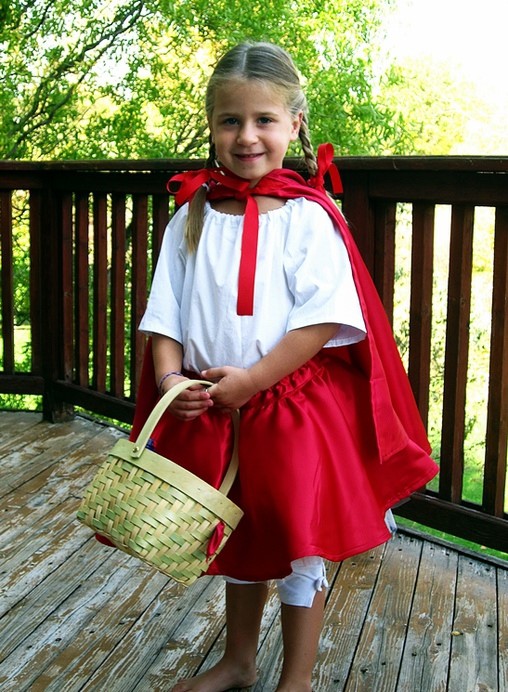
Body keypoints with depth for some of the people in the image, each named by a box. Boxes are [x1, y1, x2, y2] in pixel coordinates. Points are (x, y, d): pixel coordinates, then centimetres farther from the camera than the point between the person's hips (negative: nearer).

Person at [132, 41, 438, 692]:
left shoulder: (308, 217, -10)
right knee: (238, 543, 21)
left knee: (296, 547, 8)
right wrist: (170, 376, -14)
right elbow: (165, 313, 2)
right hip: (210, 411, 4)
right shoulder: (192, 217, 2)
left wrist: (252, 379, -21)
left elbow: (324, 319, -17)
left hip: (296, 406, -4)